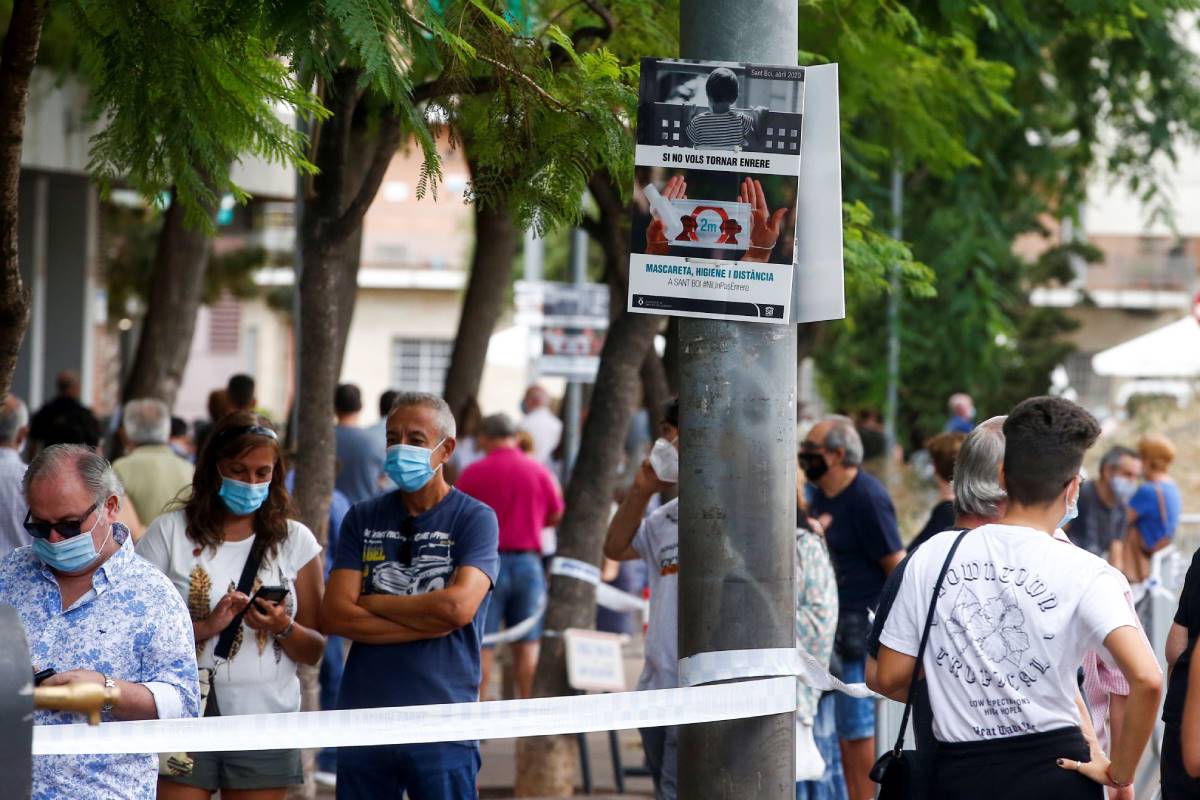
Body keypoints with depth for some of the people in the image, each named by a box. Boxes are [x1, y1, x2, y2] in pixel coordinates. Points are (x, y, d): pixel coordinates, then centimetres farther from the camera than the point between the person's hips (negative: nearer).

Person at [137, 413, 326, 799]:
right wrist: (205, 627, -17)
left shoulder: (295, 540, 8)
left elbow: (314, 650, 9)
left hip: (265, 722, 2)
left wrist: (283, 628, -12)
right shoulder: (171, 532, 2)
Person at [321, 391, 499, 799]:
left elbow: (458, 606, -15)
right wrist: (429, 624, -9)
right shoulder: (363, 518, 10)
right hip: (364, 717, 3)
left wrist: (372, 603, -3)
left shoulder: (475, 518, 1)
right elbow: (334, 615, -1)